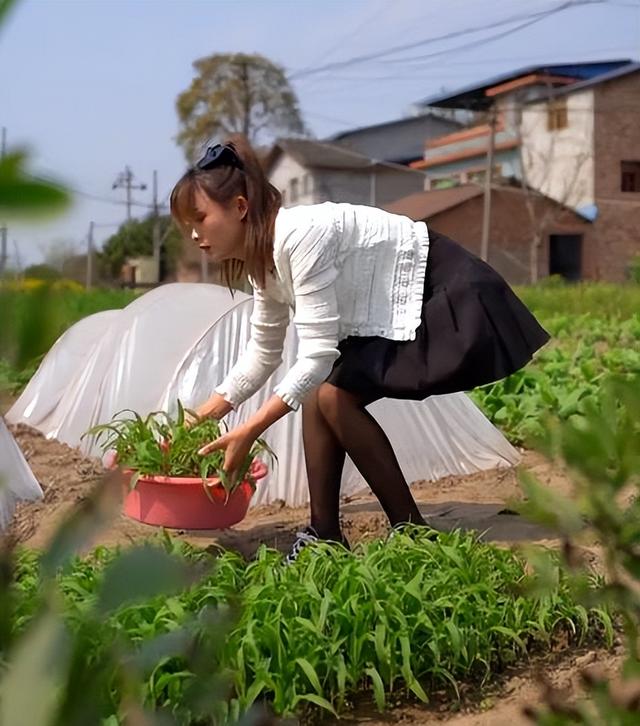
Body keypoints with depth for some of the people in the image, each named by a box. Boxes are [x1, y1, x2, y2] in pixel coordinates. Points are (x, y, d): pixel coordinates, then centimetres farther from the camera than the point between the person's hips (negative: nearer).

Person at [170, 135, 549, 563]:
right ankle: (326, 535, 8)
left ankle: (412, 532, -3)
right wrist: (203, 417, 10)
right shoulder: (263, 257, 2)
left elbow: (316, 355, -31)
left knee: (335, 396, -15)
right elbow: (264, 352, 13)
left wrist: (249, 431, -29)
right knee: (316, 393, 0)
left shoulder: (301, 235, -28)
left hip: (454, 299, -9)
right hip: (405, 307, 9)